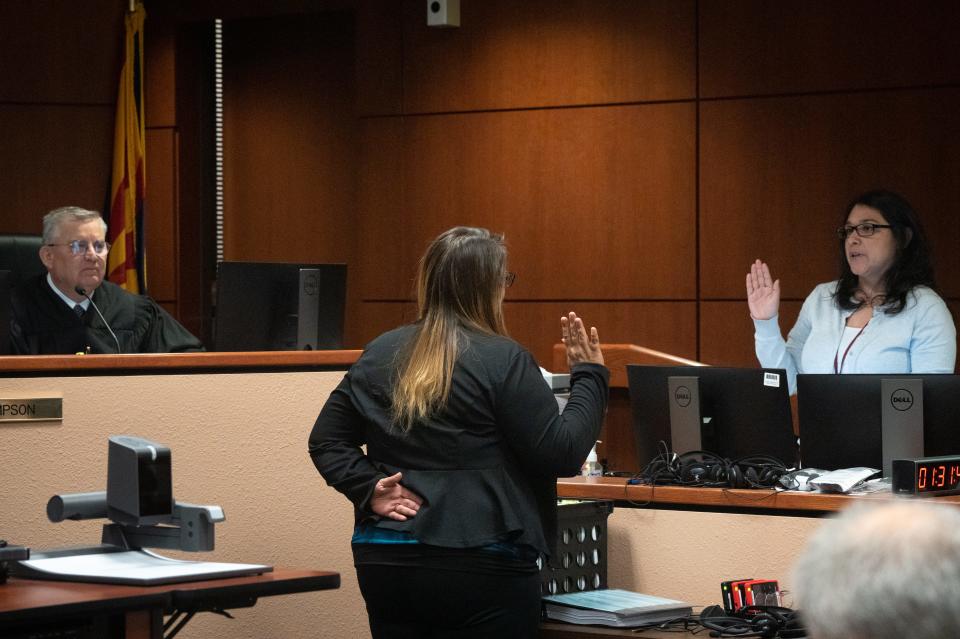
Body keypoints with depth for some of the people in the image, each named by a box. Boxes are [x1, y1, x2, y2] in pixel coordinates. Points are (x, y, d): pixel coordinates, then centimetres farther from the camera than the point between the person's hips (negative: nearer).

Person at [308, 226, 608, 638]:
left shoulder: (380, 354, 9)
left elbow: (326, 441, 11)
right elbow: (562, 457, -9)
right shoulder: (504, 361, -9)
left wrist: (368, 490, 1)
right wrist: (590, 375, 1)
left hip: (385, 562, 6)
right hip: (482, 569, -6)